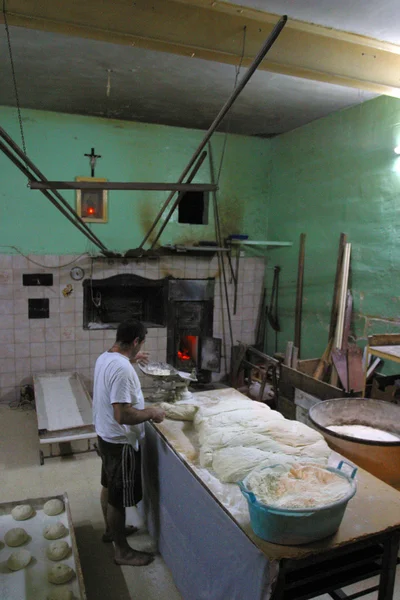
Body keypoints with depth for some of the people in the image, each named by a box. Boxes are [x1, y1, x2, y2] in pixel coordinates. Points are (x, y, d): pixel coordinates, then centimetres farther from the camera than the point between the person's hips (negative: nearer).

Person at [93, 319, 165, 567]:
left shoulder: (105, 358, 0)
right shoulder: (122, 369, -31)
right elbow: (122, 415, -34)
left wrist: (131, 361, 22)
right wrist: (152, 412, -20)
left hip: (106, 436, 10)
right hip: (120, 442, -10)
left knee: (109, 487, 26)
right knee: (119, 497, 8)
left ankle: (111, 529, 47)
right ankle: (122, 551, 26)